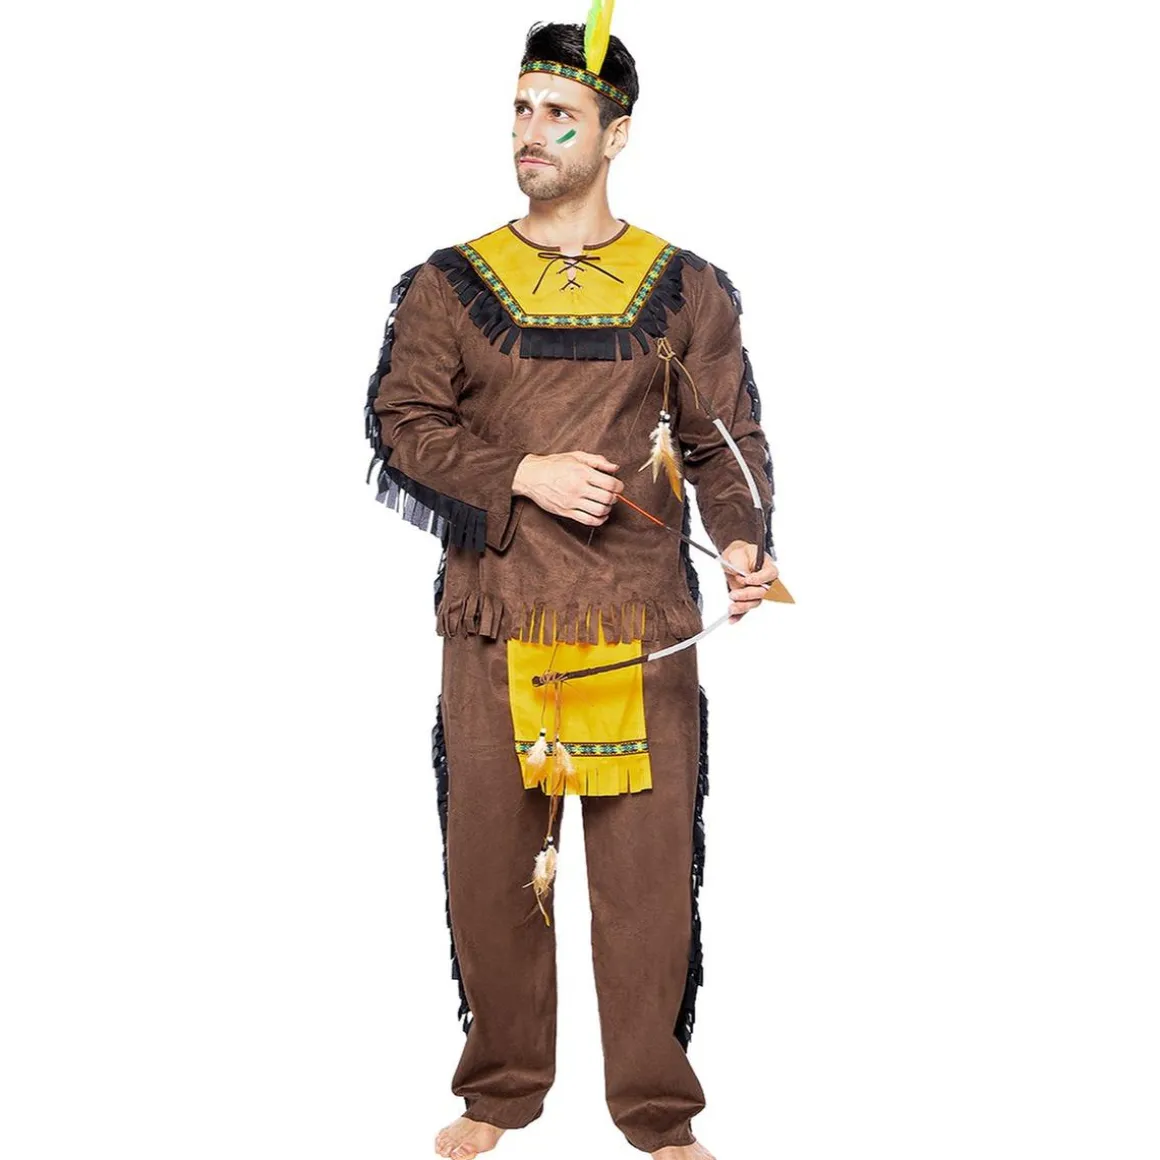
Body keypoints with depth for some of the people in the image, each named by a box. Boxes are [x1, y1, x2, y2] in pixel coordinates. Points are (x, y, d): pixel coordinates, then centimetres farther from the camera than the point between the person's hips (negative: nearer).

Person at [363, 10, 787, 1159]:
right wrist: (524, 476, -11)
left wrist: (742, 543, -14)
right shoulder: (447, 285, 8)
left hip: (644, 628, 0)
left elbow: (726, 440, 5)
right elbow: (400, 425, 2)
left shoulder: (688, 290, 8)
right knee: (491, 857, 6)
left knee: (652, 866, 2)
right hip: (493, 622, 1)